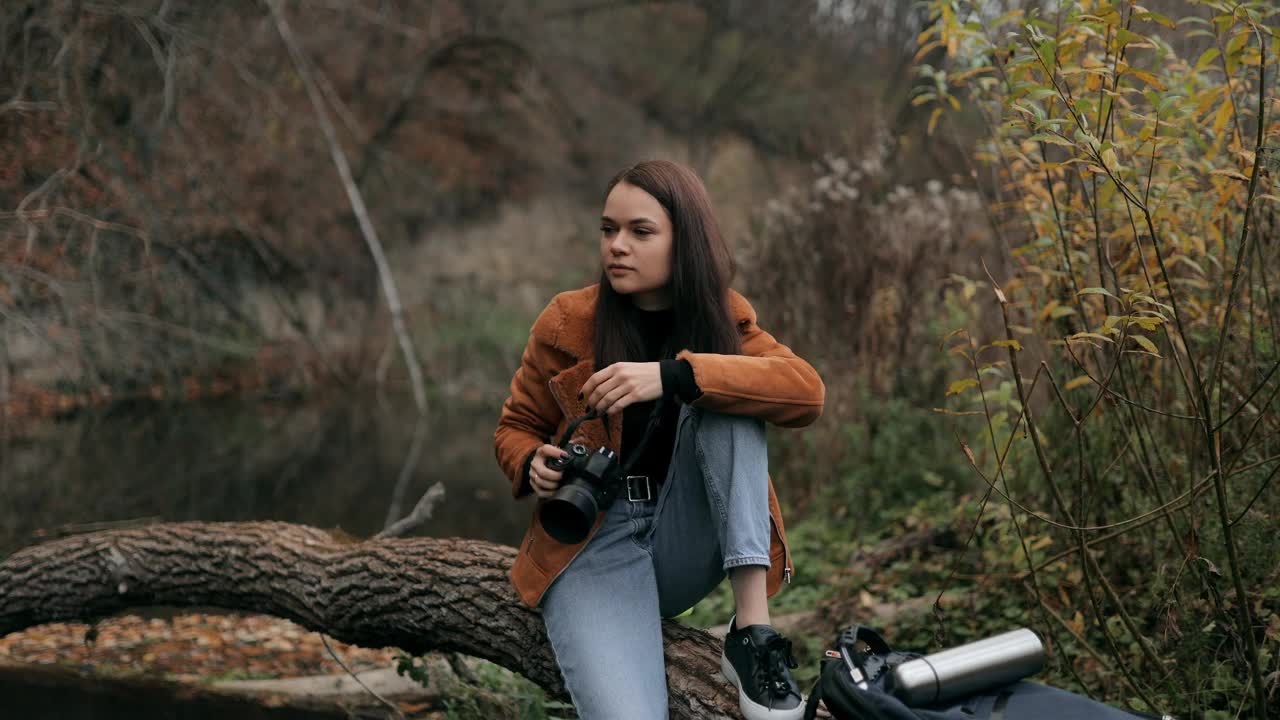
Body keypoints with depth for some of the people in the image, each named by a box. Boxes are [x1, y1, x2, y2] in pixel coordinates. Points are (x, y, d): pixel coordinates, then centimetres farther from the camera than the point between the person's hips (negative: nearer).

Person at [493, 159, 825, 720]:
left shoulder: (722, 317, 2)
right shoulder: (568, 322, -1)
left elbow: (807, 391, -18)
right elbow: (516, 429, 12)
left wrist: (673, 375, -30)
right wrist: (535, 466, -14)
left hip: (686, 548, 3)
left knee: (724, 401, -25)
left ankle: (752, 630, -26)